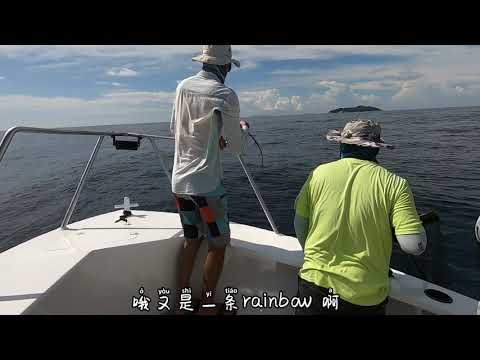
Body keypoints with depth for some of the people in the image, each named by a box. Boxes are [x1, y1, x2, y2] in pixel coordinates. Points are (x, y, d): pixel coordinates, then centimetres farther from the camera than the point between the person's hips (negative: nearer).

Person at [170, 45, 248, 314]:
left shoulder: (183, 86, 8)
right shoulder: (225, 95, -10)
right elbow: (237, 147, -5)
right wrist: (243, 128, 16)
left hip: (180, 181, 7)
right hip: (207, 183, -6)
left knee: (192, 240, 19)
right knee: (218, 245, 9)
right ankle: (207, 306, 18)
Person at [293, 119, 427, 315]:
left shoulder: (319, 173, -5)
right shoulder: (395, 184, -9)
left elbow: (299, 225, 3)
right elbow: (414, 245, -12)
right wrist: (415, 223, 9)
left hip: (314, 284, 0)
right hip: (365, 298, 0)